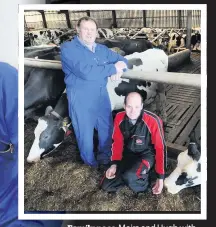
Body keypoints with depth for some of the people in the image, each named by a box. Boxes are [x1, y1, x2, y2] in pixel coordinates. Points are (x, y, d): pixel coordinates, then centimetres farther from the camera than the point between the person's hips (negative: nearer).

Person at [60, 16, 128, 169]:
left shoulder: (102, 49, 10)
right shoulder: (68, 48, -10)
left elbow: (123, 61, 15)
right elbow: (86, 72, -24)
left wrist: (119, 70, -10)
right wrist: (113, 68, -15)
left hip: (102, 94, 6)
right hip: (81, 98, -5)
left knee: (107, 130, 16)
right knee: (86, 134, 8)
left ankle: (105, 160, 41)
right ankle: (91, 166, 32)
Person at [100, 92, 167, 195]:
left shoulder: (153, 121, -27)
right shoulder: (119, 117, -14)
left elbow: (160, 148, -18)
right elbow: (117, 142, -3)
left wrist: (160, 177, -15)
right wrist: (114, 164, -15)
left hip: (146, 155, -4)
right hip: (127, 154, 4)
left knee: (129, 176, -34)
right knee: (106, 186, -1)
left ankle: (143, 183, 0)